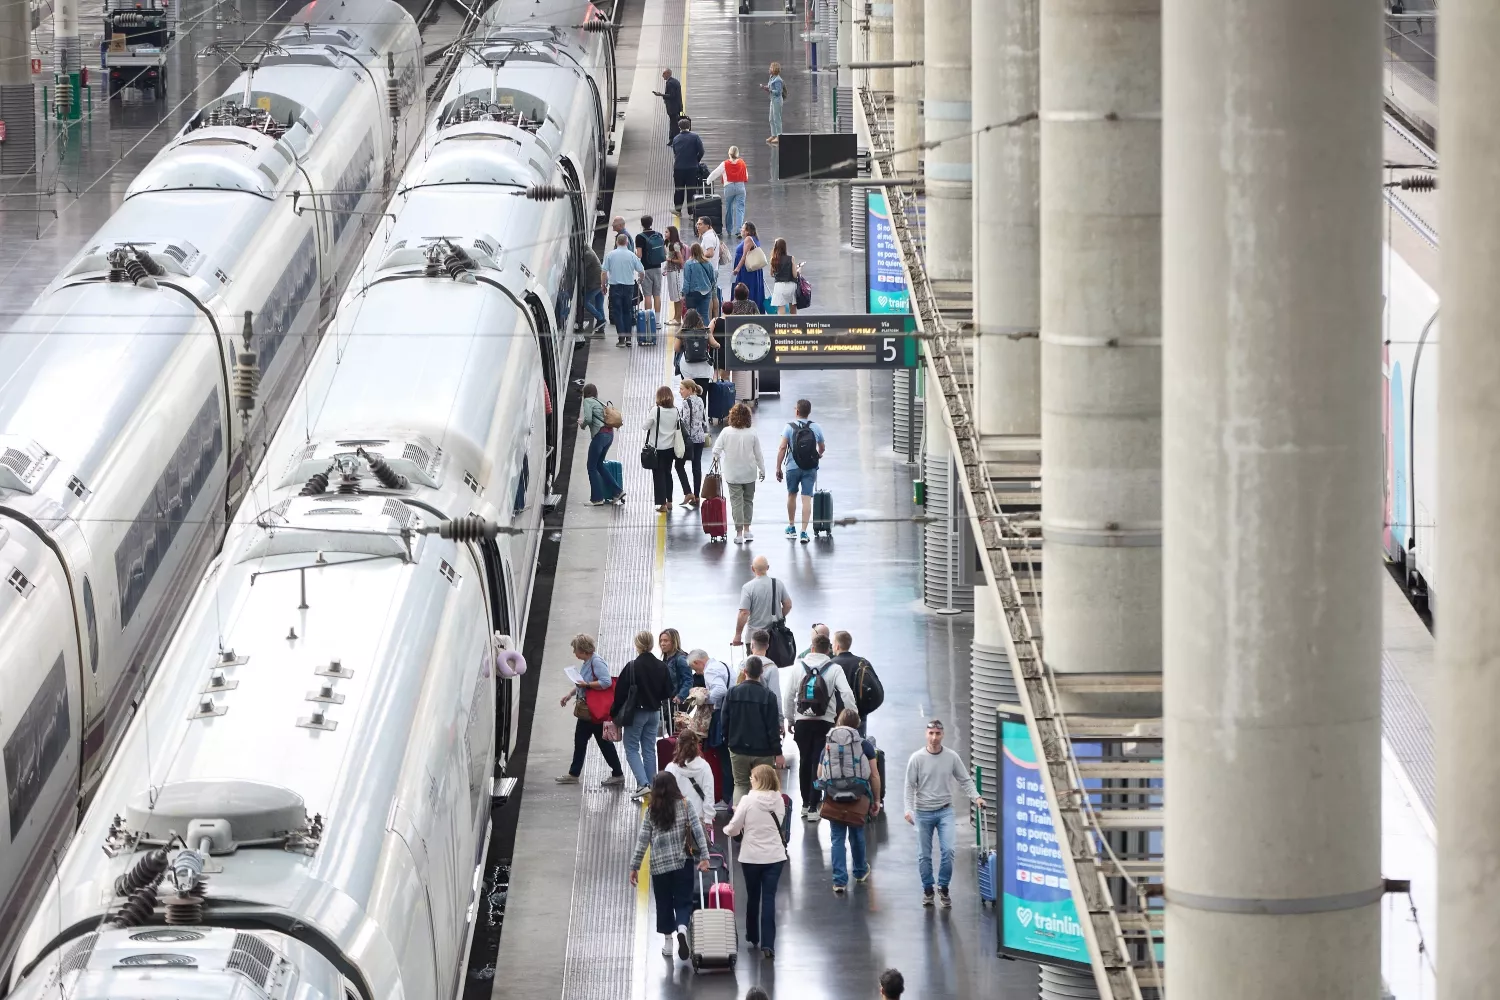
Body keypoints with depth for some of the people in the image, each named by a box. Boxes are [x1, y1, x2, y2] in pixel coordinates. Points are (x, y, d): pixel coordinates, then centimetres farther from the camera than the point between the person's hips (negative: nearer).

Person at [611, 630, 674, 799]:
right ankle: (650, 786, 12)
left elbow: (621, 692, -13)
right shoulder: (661, 667, -1)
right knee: (649, 750, 12)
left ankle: (643, 783, -14)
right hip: (654, 713, 5)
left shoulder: (632, 667, -17)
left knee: (631, 749, 3)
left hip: (636, 713, -5)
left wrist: (614, 712, -1)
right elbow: (667, 692, 6)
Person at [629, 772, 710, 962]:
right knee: (683, 901, 4)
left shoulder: (650, 811, -1)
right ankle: (682, 929, -23)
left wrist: (634, 867, 5)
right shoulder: (684, 805, -3)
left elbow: (642, 841, -1)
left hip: (659, 865, 1)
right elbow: (698, 830, -8)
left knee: (664, 903, 13)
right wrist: (704, 856, -8)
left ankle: (668, 943, 18)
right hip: (683, 863, -1)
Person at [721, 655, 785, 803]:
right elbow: (773, 727, -10)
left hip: (738, 749, 2)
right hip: (763, 752, -2)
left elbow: (725, 722, 1)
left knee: (740, 785, 12)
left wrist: (727, 741, 16)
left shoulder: (732, 693, -3)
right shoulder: (768, 696, -10)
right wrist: (778, 752, -5)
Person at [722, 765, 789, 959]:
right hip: (774, 856, 2)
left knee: (753, 897, 15)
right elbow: (778, 824, 9)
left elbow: (734, 829, -9)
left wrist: (727, 829, 13)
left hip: (751, 856, -2)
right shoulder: (779, 801, -2)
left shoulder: (748, 800, -12)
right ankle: (768, 943, -8)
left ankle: (753, 937, 31)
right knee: (769, 898, 0)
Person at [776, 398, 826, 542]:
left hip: (792, 467, 0)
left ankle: (791, 527, 33)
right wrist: (819, 455, 35)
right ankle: (804, 532, -7)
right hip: (810, 469, 0)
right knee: (807, 499, -1)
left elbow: (782, 448, -13)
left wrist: (778, 468, -7)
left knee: (791, 496, 20)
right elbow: (821, 448, 12)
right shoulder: (816, 427, -1)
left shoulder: (790, 427, -7)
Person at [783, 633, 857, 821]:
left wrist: (790, 719, 18)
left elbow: (788, 696, 5)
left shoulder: (798, 667, 0)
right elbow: (847, 694, -13)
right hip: (824, 723, -2)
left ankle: (805, 804, 23)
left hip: (802, 721, 2)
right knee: (818, 764, 1)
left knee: (804, 762, 15)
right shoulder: (834, 670, -6)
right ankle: (813, 807, -2)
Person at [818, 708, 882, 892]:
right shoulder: (865, 745, -1)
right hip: (859, 797, 0)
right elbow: (874, 775, -3)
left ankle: (839, 880, 0)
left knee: (837, 838, 5)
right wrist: (876, 799, 6)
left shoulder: (828, 745, 5)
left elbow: (819, 774, 7)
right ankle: (860, 871, 39)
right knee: (857, 833, 19)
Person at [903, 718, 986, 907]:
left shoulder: (952, 757, -2)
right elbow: (910, 786, -4)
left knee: (948, 850, -13)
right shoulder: (917, 758, -6)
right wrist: (909, 809, -15)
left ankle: (943, 887, 4)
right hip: (923, 812, 0)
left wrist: (976, 797, -10)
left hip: (945, 811, 0)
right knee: (924, 855, 5)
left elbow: (965, 780, 4)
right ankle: (927, 890, 20)